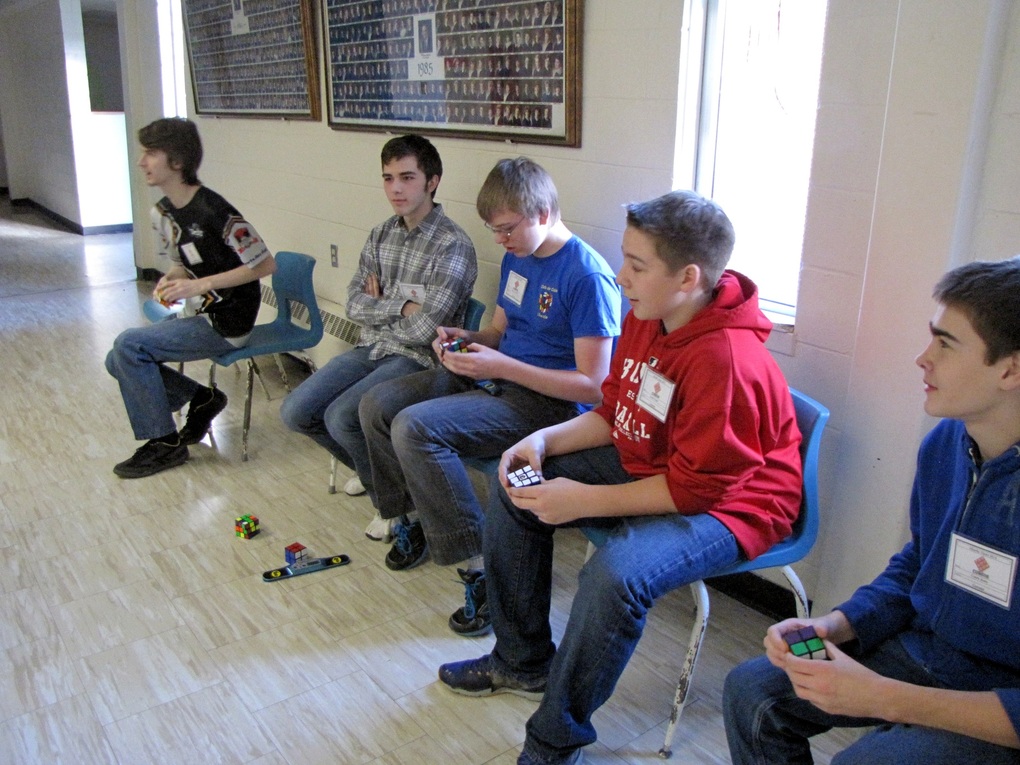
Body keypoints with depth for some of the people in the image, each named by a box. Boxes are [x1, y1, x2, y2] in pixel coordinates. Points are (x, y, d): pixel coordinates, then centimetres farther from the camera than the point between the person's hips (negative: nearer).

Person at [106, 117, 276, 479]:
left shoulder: (213, 211, -22)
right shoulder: (162, 212, 5)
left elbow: (266, 264, -21)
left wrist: (200, 285, -23)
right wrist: (169, 282, -5)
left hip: (226, 324, -9)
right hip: (197, 316, 9)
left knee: (129, 345, -18)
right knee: (118, 361, 4)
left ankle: (164, 443, -4)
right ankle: (202, 398, 15)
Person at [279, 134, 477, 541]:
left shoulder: (453, 245, -16)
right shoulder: (381, 235, 8)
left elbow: (424, 329, -21)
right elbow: (354, 303, 4)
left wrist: (379, 307, -5)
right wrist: (399, 305, -11)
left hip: (417, 359, -7)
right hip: (370, 349, 7)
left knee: (341, 418, -25)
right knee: (295, 412, -2)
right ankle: (370, 468, 23)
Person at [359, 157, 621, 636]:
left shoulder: (587, 277, -19)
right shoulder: (517, 258, 9)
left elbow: (592, 387, -22)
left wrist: (501, 366, -23)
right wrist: (464, 340, -2)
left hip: (547, 402, -9)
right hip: (496, 377, 9)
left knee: (415, 428, -27)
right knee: (377, 406, 1)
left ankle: (482, 568, -18)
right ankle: (414, 517, 19)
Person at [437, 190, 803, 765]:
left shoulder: (726, 359, -30)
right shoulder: (645, 319, -3)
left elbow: (695, 488, -27)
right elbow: (614, 414, 9)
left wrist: (582, 501, -24)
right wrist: (545, 441, -7)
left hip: (726, 504, -9)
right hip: (646, 467, 10)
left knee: (616, 572, -35)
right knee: (516, 487, 6)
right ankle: (523, 661, 22)